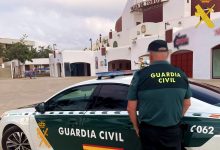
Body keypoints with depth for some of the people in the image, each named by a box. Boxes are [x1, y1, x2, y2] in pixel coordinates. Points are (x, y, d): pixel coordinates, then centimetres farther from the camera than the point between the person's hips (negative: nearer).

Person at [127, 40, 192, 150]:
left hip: (149, 131, -2)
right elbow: (187, 104, 10)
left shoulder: (141, 75, -13)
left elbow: (131, 108, -9)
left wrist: (136, 127, 6)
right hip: (173, 130, 3)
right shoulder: (181, 74, -1)